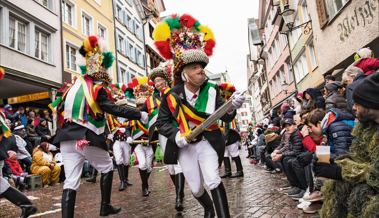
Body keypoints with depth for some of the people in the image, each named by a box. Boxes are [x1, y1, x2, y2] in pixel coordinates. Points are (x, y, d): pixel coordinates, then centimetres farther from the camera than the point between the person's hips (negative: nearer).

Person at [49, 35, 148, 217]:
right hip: (88, 139, -5)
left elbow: (57, 108, 19)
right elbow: (114, 109, -20)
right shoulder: (97, 89, -11)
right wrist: (139, 115, -15)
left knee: (70, 181, 6)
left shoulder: (72, 85, 11)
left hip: (67, 138, 6)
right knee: (106, 168, 18)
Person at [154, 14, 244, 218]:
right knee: (196, 188, 10)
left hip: (207, 143, 0)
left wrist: (231, 108, -33)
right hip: (184, 147, 1)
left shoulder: (211, 90, -8)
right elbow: (162, 122, -2)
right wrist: (176, 135, -20)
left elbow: (225, 117, -10)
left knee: (213, 181, -17)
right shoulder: (172, 96, -10)